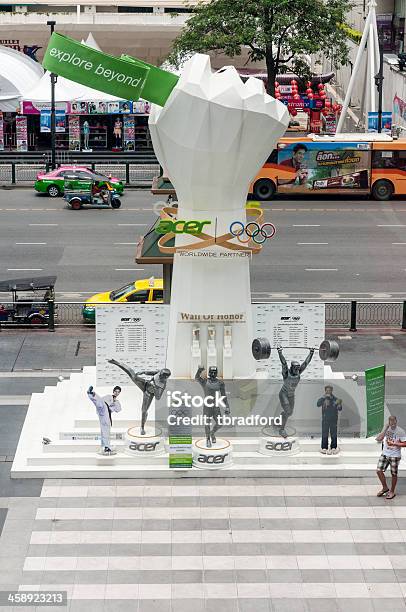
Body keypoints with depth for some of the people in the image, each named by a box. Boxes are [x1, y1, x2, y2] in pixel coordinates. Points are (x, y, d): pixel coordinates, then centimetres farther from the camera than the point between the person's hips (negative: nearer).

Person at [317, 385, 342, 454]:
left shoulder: (335, 399, 4)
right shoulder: (323, 399, 2)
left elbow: (340, 409, 2)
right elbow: (318, 404, -17)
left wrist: (340, 405, -21)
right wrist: (324, 397, -25)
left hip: (333, 419, 1)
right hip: (325, 420, -1)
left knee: (334, 434, 3)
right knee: (324, 435, -1)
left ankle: (333, 448, 9)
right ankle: (324, 448, 4)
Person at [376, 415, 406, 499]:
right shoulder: (386, 429, 2)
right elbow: (378, 439, -6)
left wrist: (394, 443, -19)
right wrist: (385, 429, -14)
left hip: (395, 456, -4)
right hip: (384, 454, 4)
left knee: (394, 474, 6)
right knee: (379, 470, -3)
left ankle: (392, 492, 22)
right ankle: (385, 488, 17)